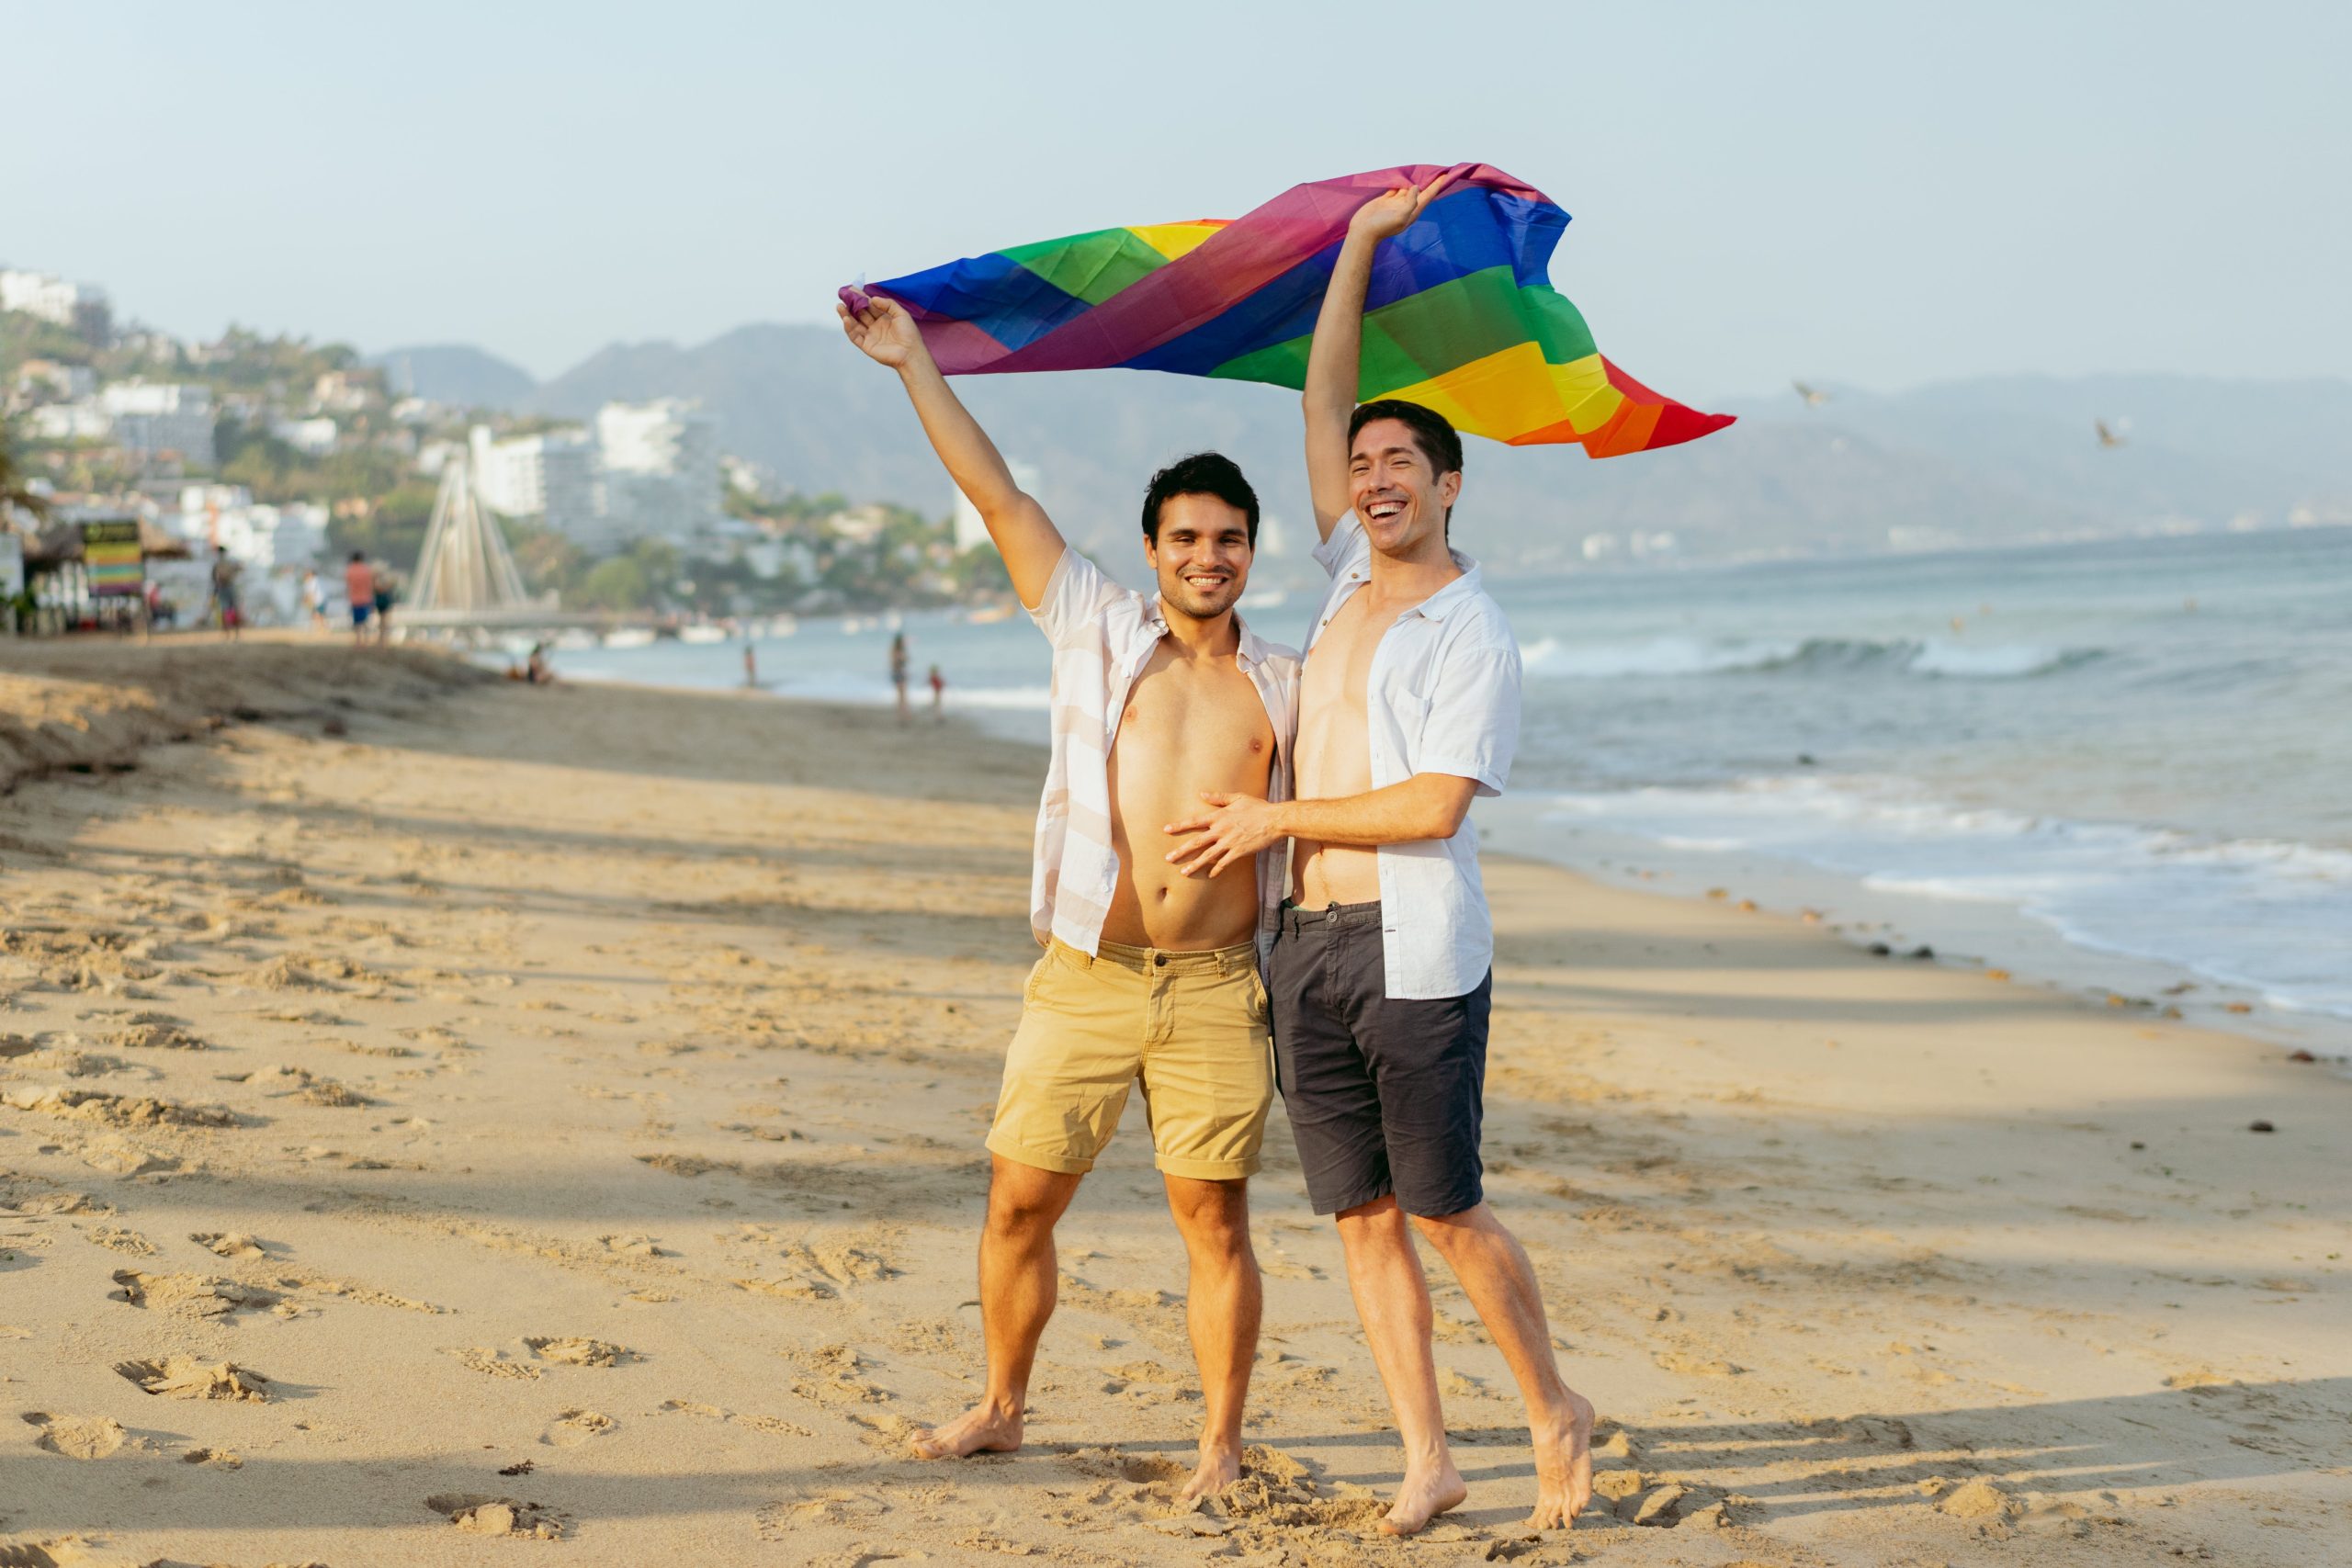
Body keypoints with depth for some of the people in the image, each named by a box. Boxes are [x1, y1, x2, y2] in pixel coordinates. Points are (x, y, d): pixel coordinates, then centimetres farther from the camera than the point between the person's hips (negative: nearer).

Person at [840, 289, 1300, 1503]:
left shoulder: (1280, 686, 10)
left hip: (1217, 991, 0)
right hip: (1085, 980, 0)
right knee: (1020, 1201, 4)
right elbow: (996, 496, 4)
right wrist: (915, 366, 2)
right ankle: (1000, 1408, 23)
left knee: (1215, 1221, 1)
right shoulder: (1099, 630, 7)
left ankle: (1221, 1443, 12)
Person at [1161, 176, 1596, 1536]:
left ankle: (1558, 1412, 16)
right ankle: (1428, 1459, 10)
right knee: (1364, 1217, 5)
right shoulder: (1353, 574, 13)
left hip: (1416, 950, -7)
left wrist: (1278, 819, -11)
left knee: (1446, 1210, -3)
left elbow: (1435, 805, -15)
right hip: (1310, 946, 7)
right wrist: (1364, 243, 10)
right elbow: (1325, 401, 13)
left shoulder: (1474, 635, -7)